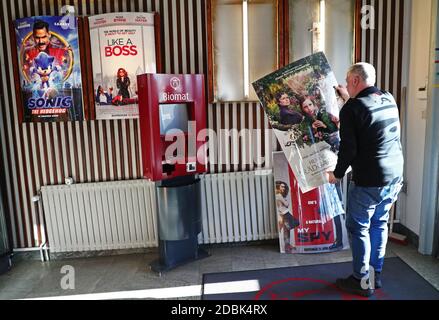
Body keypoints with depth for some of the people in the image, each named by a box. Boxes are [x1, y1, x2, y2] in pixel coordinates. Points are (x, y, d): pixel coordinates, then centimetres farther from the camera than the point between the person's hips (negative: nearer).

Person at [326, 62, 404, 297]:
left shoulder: (352, 109, -15)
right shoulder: (389, 100, 7)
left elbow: (348, 148, -16)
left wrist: (337, 174, -1)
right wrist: (349, 98, 36)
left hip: (368, 181, -7)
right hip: (395, 177, 7)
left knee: (358, 227, 7)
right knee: (379, 224, 18)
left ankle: (362, 281, 16)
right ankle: (375, 274, 30)